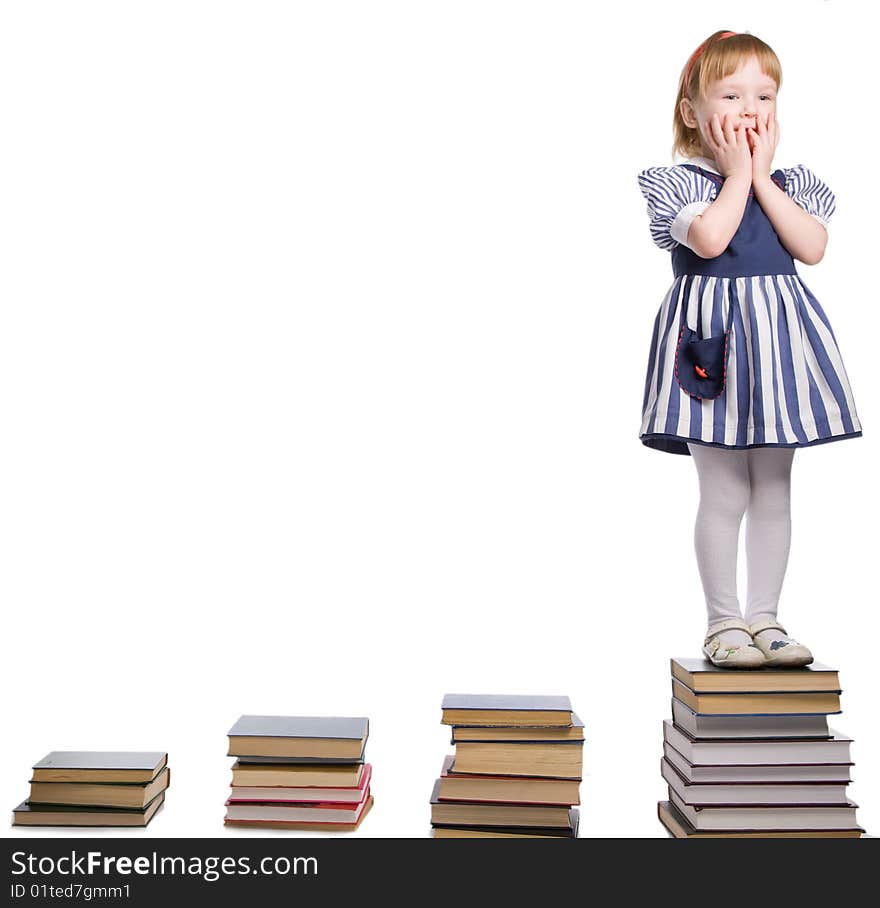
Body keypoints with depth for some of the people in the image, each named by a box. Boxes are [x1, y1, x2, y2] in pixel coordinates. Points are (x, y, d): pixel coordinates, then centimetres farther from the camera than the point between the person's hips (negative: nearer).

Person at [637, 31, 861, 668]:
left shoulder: (792, 184, 12)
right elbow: (709, 238, -21)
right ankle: (724, 622, 10)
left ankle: (765, 618, 18)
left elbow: (812, 247, -7)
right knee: (724, 493, -2)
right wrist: (737, 172, -10)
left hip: (778, 334, 5)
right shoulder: (676, 183, -2)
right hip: (712, 339, -4)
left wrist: (763, 174, -5)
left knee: (774, 491, 8)